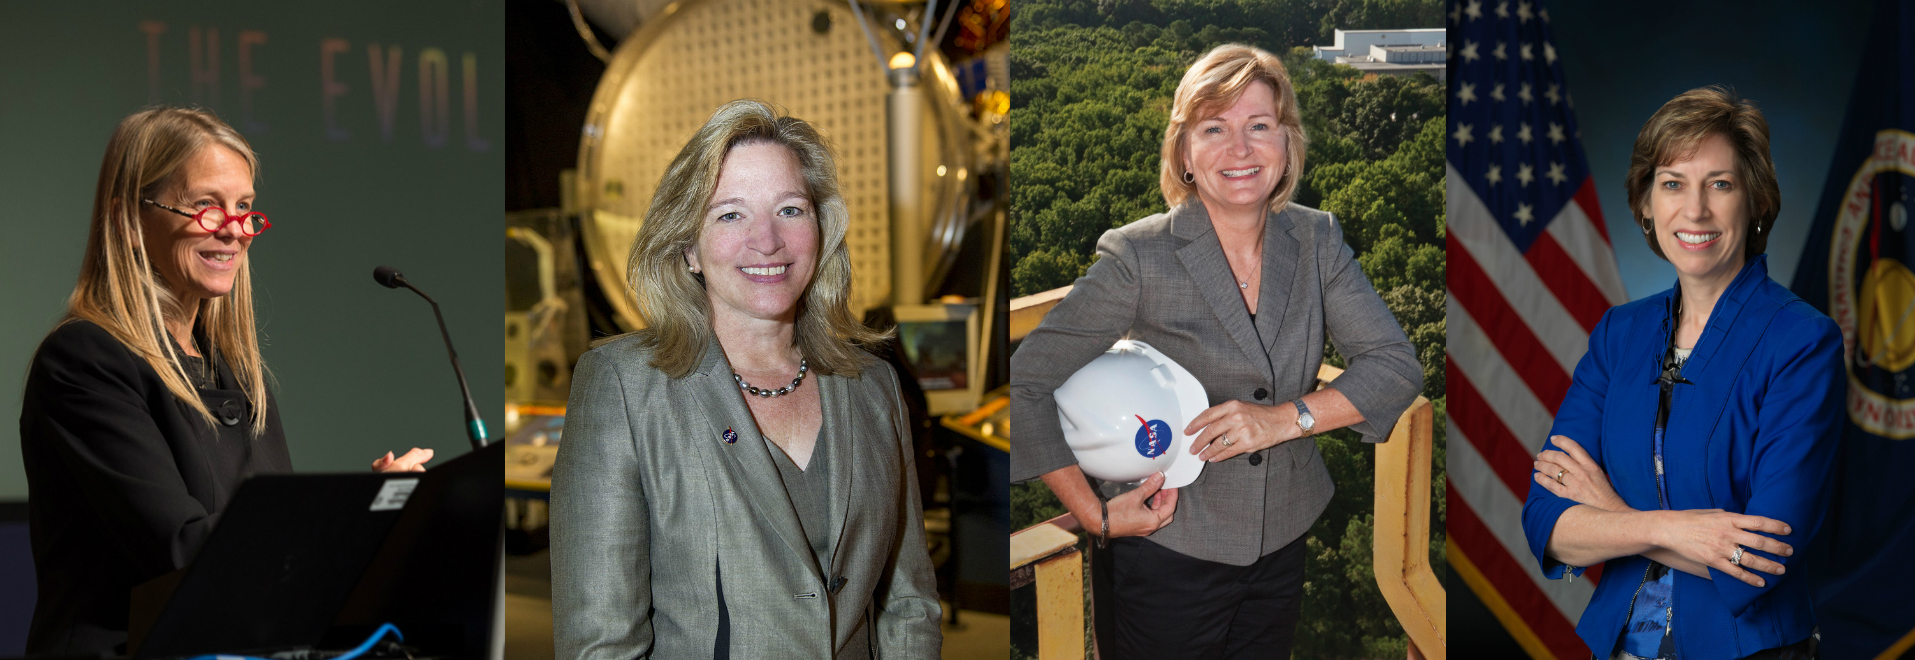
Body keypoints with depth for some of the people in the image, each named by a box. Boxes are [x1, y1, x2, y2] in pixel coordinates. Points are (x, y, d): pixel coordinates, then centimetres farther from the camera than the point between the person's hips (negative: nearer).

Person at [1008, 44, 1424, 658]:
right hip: (1165, 554, -4)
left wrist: (1288, 417, -20)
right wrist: (1094, 513, -14)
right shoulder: (1139, 256, -15)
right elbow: (1025, 384, -12)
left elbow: (1397, 364, -5)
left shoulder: (1316, 240, -2)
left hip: (1281, 547, 4)